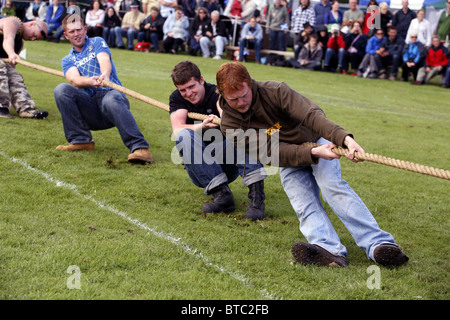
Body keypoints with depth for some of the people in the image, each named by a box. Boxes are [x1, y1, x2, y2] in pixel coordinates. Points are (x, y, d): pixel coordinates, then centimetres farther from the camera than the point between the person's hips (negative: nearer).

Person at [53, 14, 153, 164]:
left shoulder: (97, 42, 16)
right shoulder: (68, 60, 20)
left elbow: (104, 60, -9)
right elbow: (74, 79, -4)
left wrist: (105, 75, -35)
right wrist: (90, 81, -29)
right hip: (90, 109, 3)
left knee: (111, 99, -39)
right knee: (61, 90, -21)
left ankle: (140, 148, -51)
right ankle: (80, 140, -19)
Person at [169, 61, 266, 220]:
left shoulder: (217, 93, -9)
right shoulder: (177, 98, 1)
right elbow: (177, 130, -18)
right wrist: (202, 126, -35)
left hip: (228, 165, -2)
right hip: (200, 169, 2)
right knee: (185, 136, -26)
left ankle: (256, 194, -40)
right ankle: (222, 194, -33)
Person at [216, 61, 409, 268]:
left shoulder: (275, 91, -23)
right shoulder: (229, 125, -17)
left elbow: (311, 115, -35)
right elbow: (271, 151, -25)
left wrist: (345, 138, -52)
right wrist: (312, 153, -38)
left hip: (315, 141, -2)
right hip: (288, 160, 3)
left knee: (331, 184, -26)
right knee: (304, 205, -22)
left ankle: (379, 245, -35)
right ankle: (331, 252, -44)